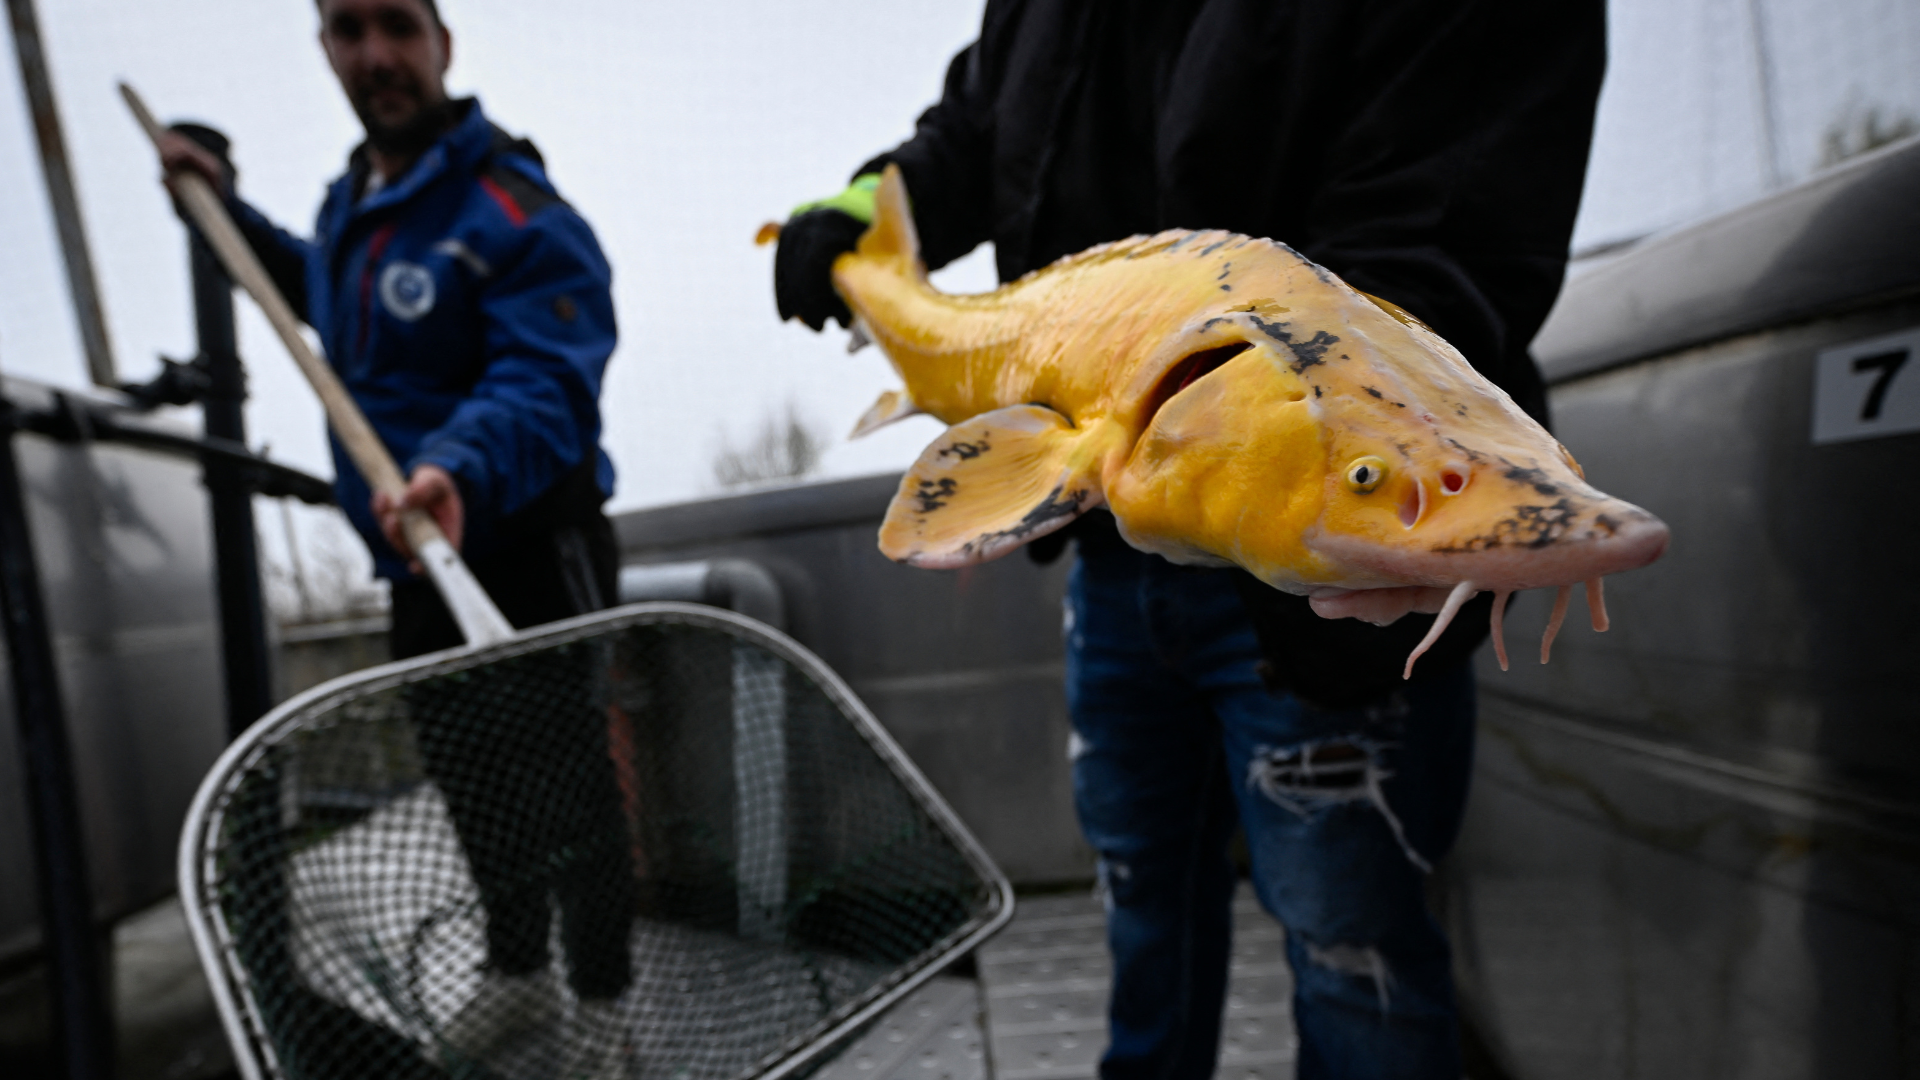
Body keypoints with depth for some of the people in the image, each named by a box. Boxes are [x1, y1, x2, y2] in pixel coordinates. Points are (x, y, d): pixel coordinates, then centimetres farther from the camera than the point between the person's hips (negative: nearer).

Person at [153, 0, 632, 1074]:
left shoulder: (514, 209, -18)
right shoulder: (353, 198, 12)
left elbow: (547, 385, -30)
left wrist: (462, 469, -46)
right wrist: (229, 210, 27)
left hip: (528, 562, -9)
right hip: (421, 566, 9)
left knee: (567, 787, 3)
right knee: (470, 787, 20)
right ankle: (519, 972, 43)